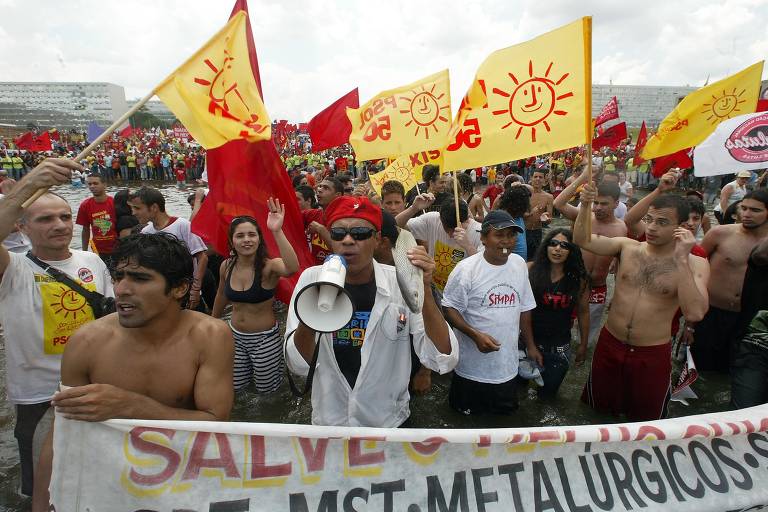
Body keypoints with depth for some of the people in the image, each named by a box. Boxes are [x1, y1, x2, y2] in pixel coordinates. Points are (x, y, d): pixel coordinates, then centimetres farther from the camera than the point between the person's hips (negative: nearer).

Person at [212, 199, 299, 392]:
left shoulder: (268, 266, -23)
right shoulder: (226, 266, -8)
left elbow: (292, 268, -47)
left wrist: (277, 232, -54)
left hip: (265, 338, -4)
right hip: (235, 335, 4)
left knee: (266, 388, 15)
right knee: (235, 387, 22)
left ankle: (281, 357, 42)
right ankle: (252, 366, 50)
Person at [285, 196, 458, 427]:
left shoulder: (401, 283, -16)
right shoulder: (311, 279, -13)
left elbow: (443, 361, -22)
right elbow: (299, 365, -15)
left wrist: (424, 291, -33)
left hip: (388, 422, 0)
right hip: (328, 421, 1)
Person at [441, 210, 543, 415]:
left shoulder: (519, 264, 1)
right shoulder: (467, 269, -17)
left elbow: (524, 308, 10)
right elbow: (449, 308, -13)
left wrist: (530, 346, 13)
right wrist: (475, 335, -25)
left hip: (508, 366, 5)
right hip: (473, 366, -4)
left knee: (506, 413, 21)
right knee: (466, 414, 14)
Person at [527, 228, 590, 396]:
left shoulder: (579, 279, -7)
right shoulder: (531, 269, -13)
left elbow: (583, 312, 2)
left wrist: (583, 345, 7)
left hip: (559, 345, 1)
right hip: (529, 339, -1)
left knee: (547, 391, 16)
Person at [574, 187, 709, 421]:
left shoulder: (695, 265, -10)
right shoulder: (627, 247, -3)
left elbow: (694, 313, -24)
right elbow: (583, 240, -13)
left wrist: (681, 260, -27)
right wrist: (586, 205, -28)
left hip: (653, 355, -2)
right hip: (609, 346, 2)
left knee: (646, 421, 18)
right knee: (598, 412, 20)